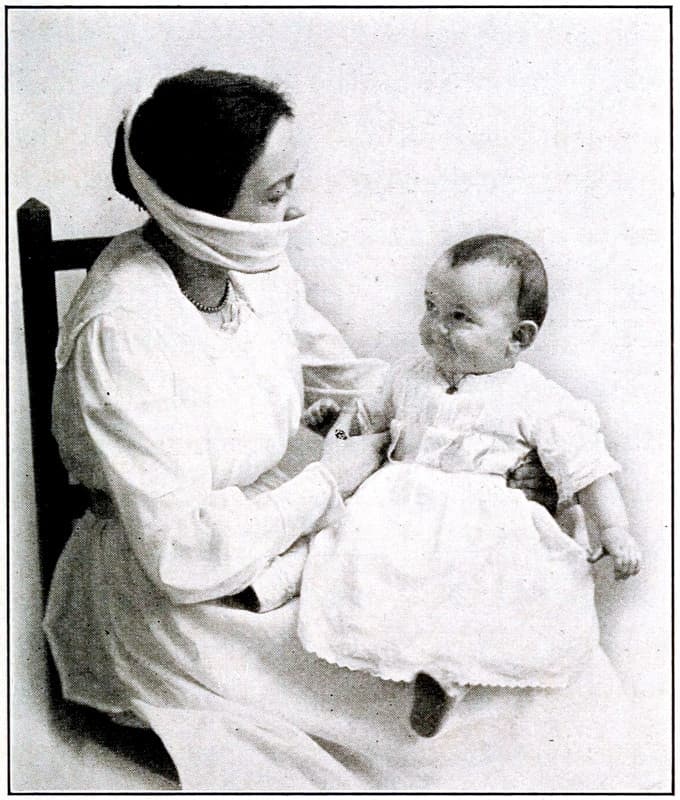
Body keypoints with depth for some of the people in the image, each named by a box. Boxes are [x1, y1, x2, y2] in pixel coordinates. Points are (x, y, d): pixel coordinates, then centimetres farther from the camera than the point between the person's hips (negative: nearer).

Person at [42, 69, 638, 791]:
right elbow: (185, 554, -29)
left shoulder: (253, 262, -7)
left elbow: (348, 377, 9)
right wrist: (328, 480, -18)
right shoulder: (123, 332, -30)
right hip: (176, 600, -7)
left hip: (277, 514, 7)